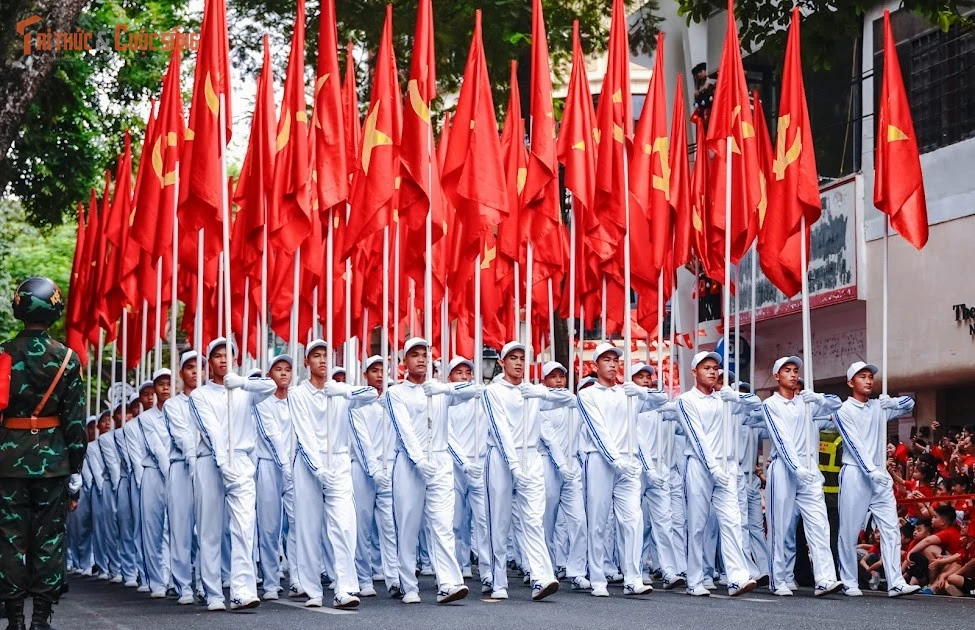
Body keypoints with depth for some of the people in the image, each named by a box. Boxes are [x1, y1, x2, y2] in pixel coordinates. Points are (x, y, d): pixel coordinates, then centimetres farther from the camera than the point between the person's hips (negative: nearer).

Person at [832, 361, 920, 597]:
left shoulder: (879, 407, 16)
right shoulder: (844, 410, -1)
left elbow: (909, 403, 25)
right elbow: (855, 444, -11)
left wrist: (894, 402, 4)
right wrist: (871, 471, -22)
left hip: (880, 475, 5)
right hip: (855, 473, -5)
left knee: (891, 529, -5)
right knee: (849, 531, -2)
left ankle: (895, 583, -10)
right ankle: (849, 582, 6)